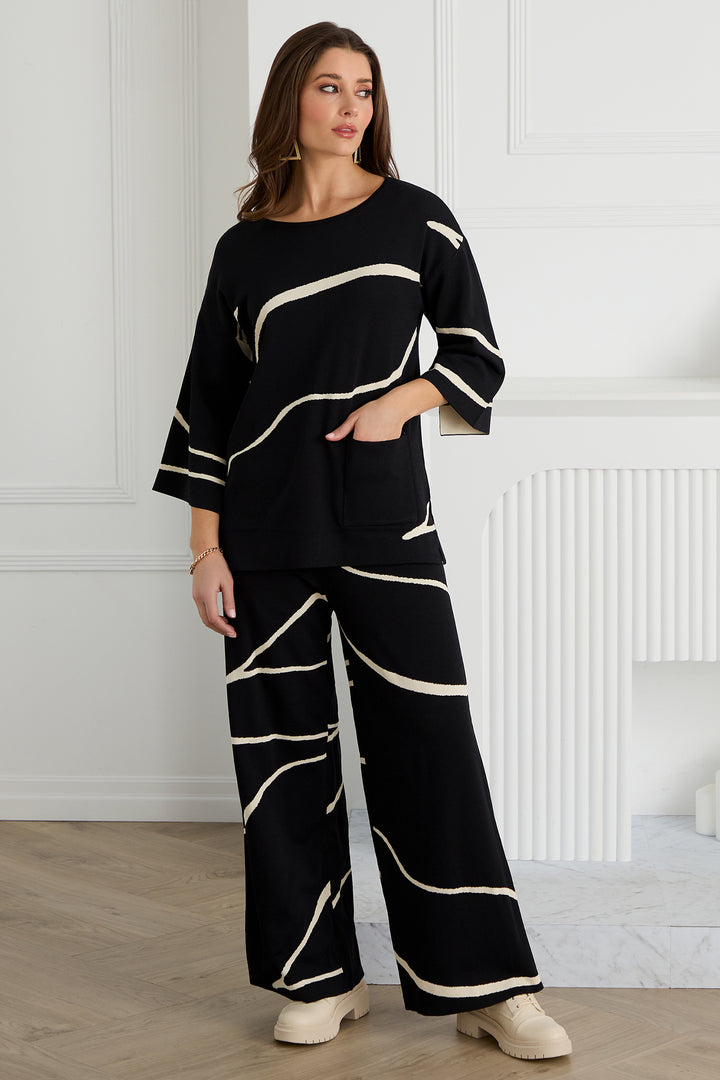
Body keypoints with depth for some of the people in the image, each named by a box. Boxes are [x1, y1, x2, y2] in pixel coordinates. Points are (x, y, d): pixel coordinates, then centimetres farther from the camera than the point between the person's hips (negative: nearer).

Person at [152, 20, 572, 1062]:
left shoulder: (413, 216, 6)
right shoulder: (245, 247, 7)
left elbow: (478, 354, 9)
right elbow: (207, 405, 8)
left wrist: (403, 400, -11)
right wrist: (206, 547, 1)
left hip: (385, 519, -1)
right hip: (267, 527, 2)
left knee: (429, 740, -4)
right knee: (283, 747, 4)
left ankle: (488, 984, 4)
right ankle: (320, 976, 16)